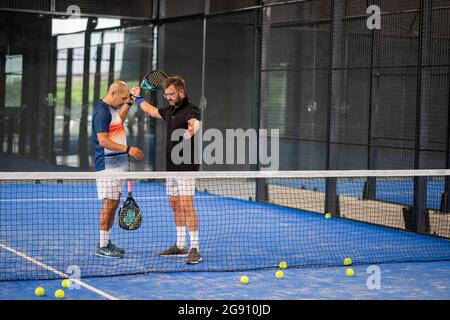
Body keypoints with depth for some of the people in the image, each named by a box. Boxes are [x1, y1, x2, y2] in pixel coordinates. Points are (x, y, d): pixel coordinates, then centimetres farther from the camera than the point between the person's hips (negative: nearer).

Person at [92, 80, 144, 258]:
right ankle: (102, 247, -3)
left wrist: (129, 104, 28)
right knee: (109, 204, -7)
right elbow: (103, 141, -23)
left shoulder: (112, 109, 14)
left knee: (114, 203, 11)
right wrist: (128, 149, -25)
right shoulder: (102, 112, -17)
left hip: (118, 164, 10)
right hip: (108, 165, -10)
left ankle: (106, 242, 18)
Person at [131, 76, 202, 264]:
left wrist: (192, 129, -61)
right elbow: (153, 111, 34)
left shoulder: (190, 110, -15)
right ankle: (180, 245, 22)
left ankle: (195, 249, -14)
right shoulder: (171, 111, 13)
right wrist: (138, 98, 40)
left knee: (186, 206, -14)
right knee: (175, 205, 13)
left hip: (186, 167, -9)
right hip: (171, 167, 9)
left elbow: (195, 122, -39)